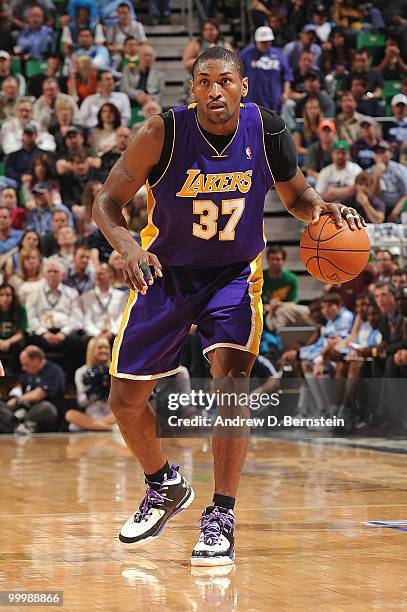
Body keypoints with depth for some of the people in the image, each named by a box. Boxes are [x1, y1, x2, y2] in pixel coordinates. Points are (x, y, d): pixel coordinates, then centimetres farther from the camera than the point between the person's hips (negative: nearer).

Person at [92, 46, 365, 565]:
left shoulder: (268, 131, -14)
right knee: (125, 399, 5)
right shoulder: (163, 133, -21)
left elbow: (296, 197, 4)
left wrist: (324, 209, -19)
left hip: (235, 274, -1)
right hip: (165, 273, 1)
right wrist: (126, 244, -34)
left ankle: (220, 518, -16)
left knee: (232, 374, -24)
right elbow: (107, 201, -13)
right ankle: (165, 487, 34)